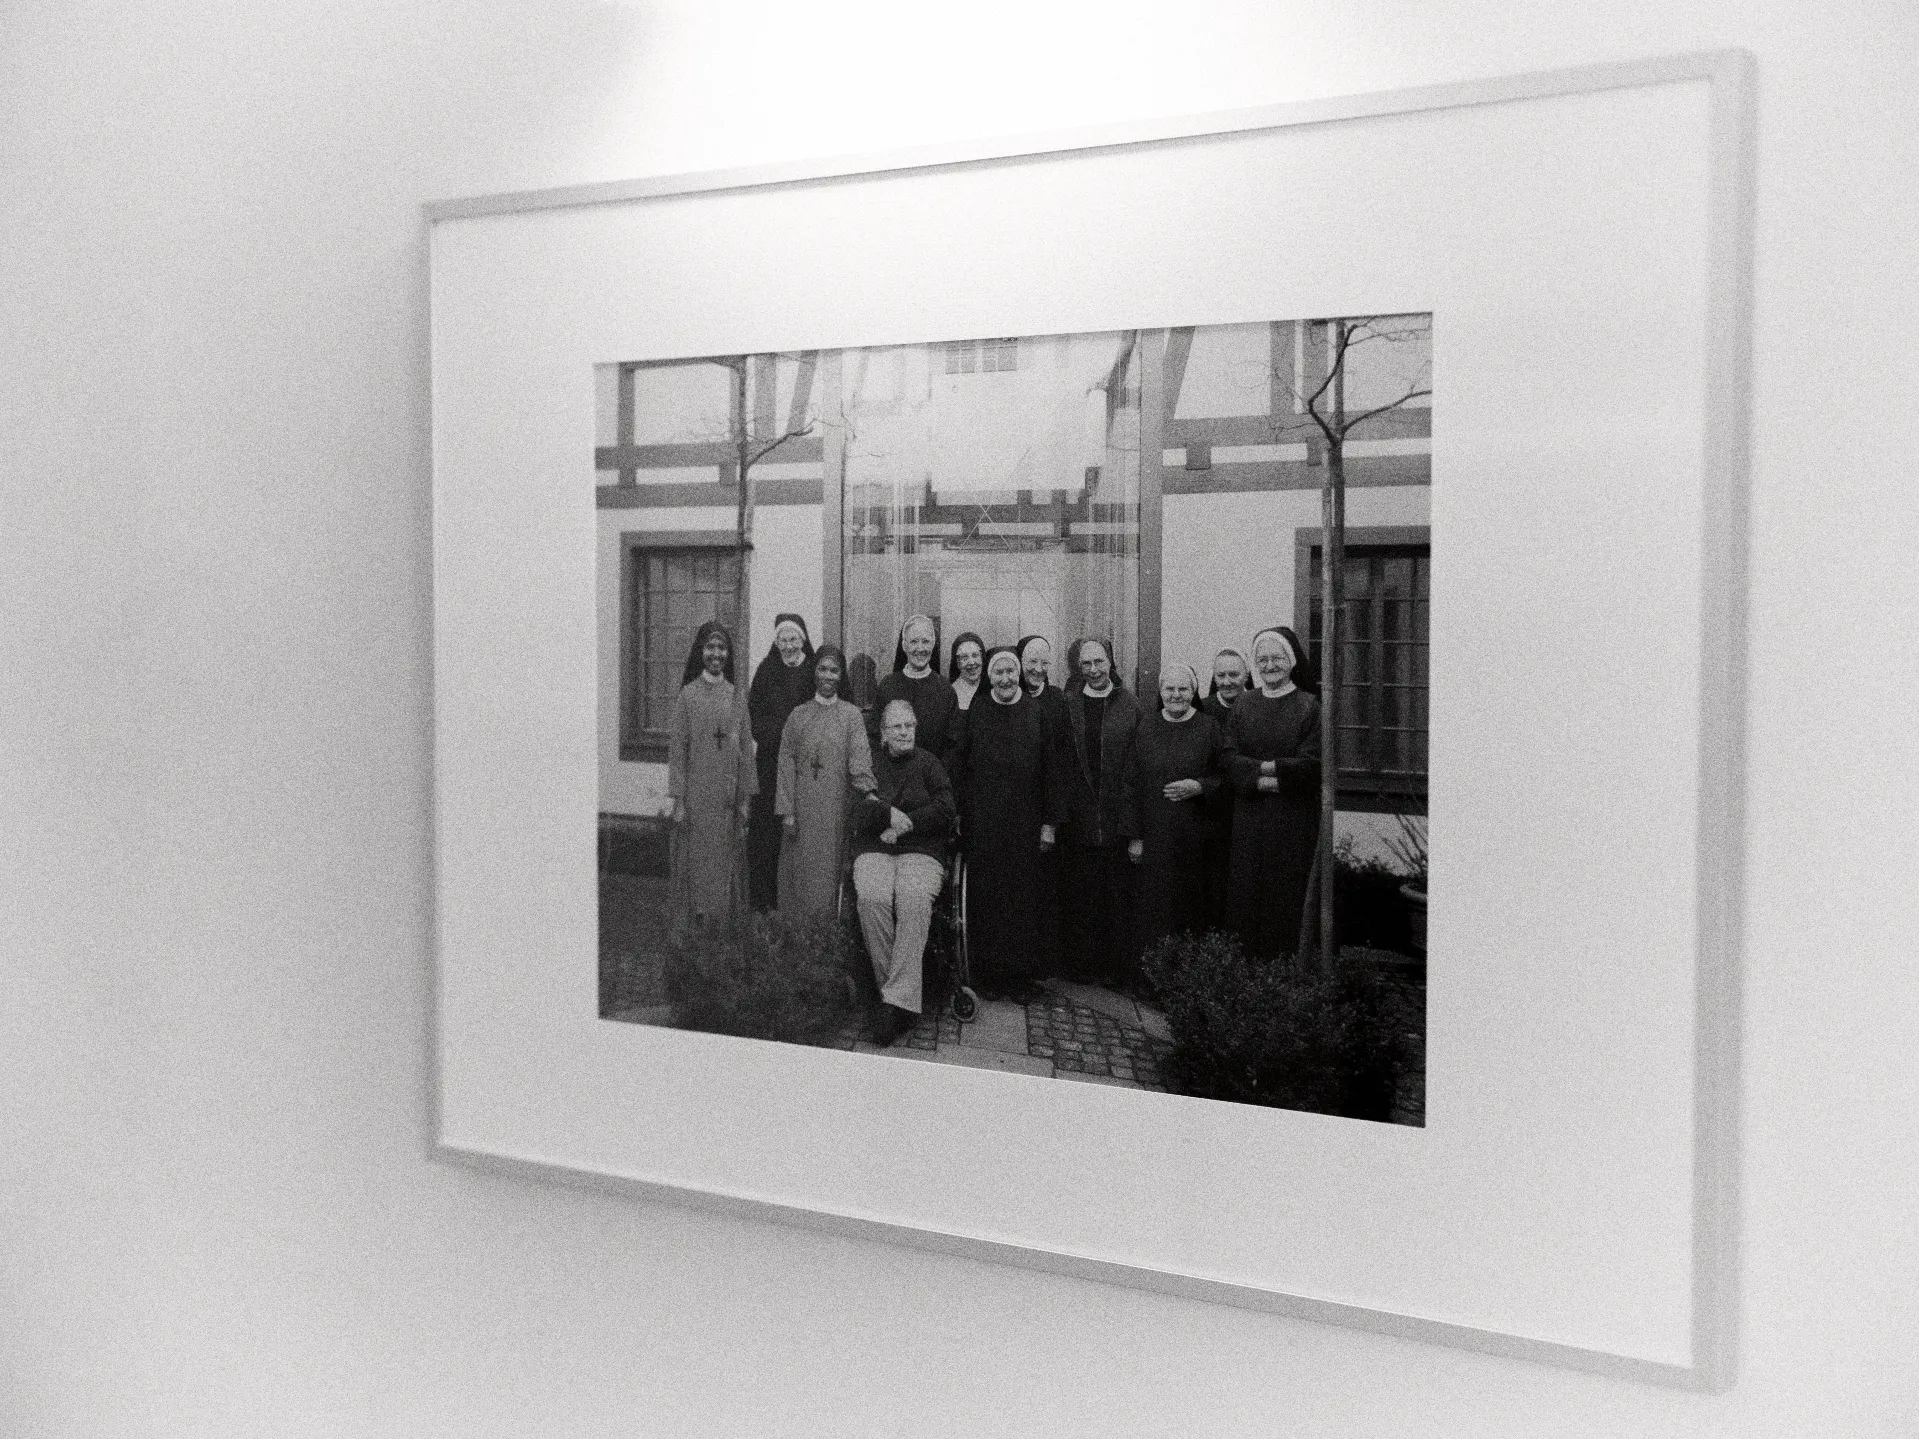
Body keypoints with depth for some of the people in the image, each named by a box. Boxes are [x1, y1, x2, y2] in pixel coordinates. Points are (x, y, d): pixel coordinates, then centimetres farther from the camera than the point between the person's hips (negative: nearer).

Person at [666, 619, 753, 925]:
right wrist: (678, 800, -8)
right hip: (696, 793, -3)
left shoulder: (735, 696, 6)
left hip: (726, 795, 3)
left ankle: (720, 916, 15)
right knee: (694, 856, 0)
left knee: (722, 859, 6)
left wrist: (744, 797, 4)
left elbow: (744, 749, 8)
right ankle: (692, 919, 8)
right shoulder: (688, 694, -2)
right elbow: (676, 749, -3)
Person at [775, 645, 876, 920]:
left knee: (831, 871, -2)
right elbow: (786, 764, 5)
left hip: (837, 806, -1)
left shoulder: (850, 715, 5)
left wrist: (868, 791, -25)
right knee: (803, 873, 1)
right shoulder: (798, 715, 8)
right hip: (804, 809, 1)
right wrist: (786, 811, -3)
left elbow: (860, 756, -9)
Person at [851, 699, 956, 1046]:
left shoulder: (929, 765, 16)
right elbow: (857, 812, 5)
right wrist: (889, 814, -12)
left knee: (914, 899, -34)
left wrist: (903, 822, -6)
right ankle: (898, 991, -25)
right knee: (873, 898, -33)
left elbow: (945, 811, 3)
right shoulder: (869, 764, 18)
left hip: (921, 851, -1)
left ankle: (898, 1000, -38)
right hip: (874, 849, 1)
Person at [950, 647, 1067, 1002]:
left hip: (1026, 825, 0)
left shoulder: (1038, 713, 3)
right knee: (985, 898, 2)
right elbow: (958, 766, 4)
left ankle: (1020, 974, 9)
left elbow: (1053, 770, 3)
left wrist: (1050, 823, -1)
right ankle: (987, 972, 11)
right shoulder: (974, 711, 3)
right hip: (982, 824, 0)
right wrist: (957, 813, -3)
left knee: (1024, 899, 2)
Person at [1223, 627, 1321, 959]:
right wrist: (1265, 775, -16)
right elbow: (1229, 758, -1)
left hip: (1293, 818, -3)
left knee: (1288, 893, -1)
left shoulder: (1309, 707, -1)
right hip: (1248, 817, 3)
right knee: (1246, 892, 3)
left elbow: (1311, 763, -9)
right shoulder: (1242, 706, 9)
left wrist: (1262, 768, -13)